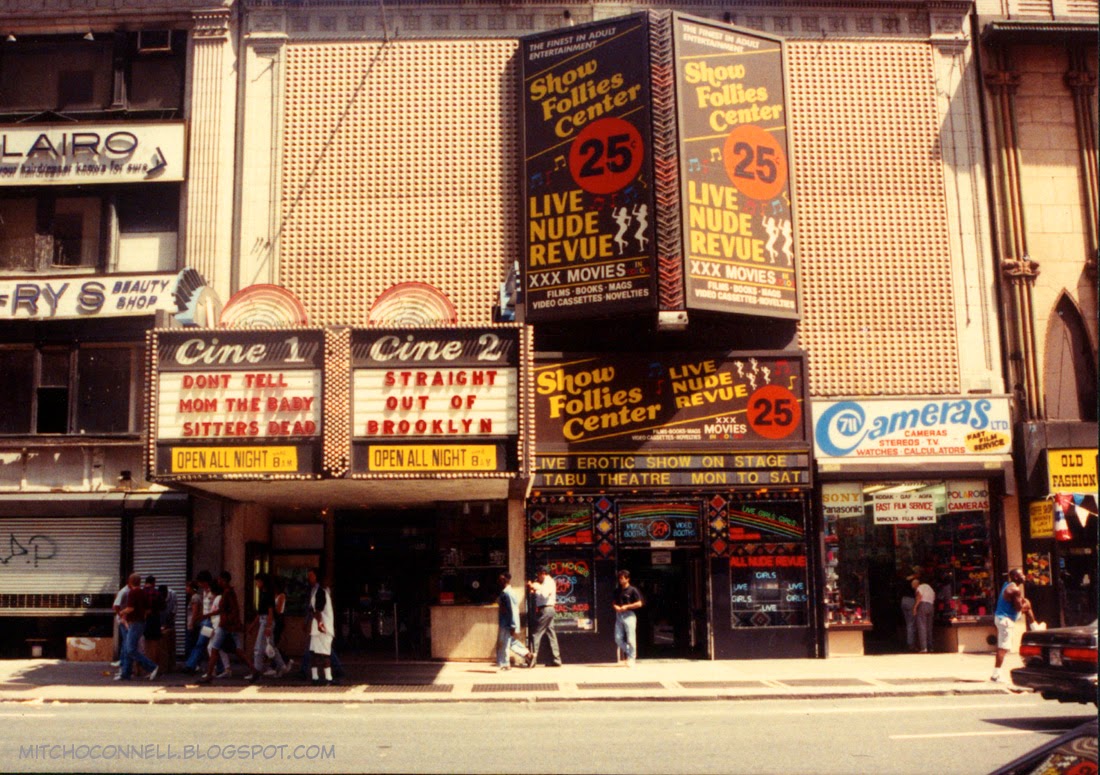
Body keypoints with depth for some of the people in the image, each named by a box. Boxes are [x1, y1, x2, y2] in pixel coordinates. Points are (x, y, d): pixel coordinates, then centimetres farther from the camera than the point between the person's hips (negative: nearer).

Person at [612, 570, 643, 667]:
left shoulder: (633, 590, -5)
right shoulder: (617, 591, 13)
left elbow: (639, 604, -8)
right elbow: (614, 602, 21)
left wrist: (626, 607, -13)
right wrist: (616, 607, -2)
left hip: (629, 615, -6)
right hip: (619, 615, 6)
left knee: (630, 639, -4)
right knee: (618, 638, 3)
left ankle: (631, 658, 5)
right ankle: (628, 653, 22)